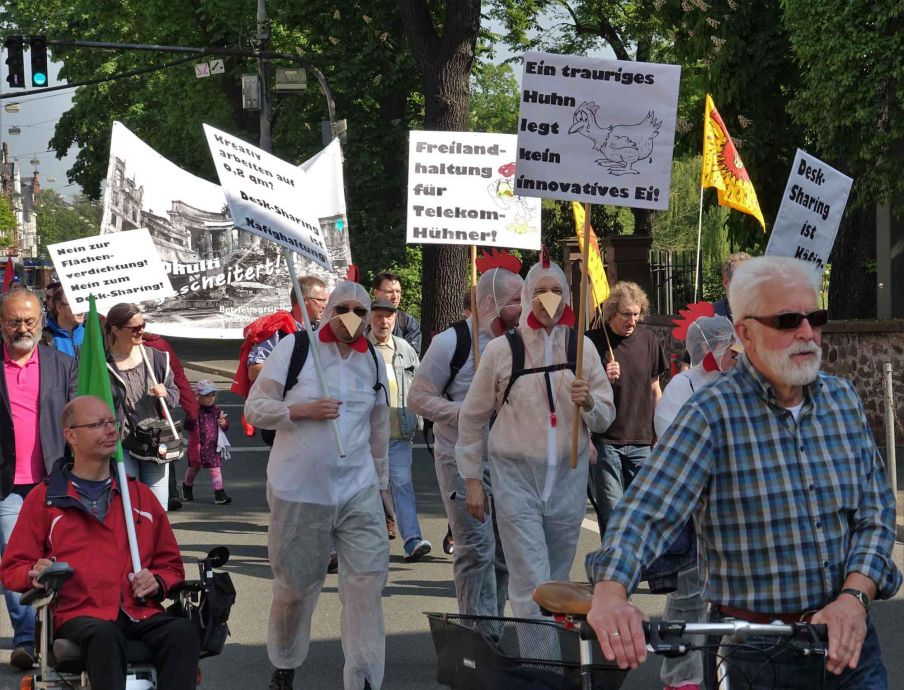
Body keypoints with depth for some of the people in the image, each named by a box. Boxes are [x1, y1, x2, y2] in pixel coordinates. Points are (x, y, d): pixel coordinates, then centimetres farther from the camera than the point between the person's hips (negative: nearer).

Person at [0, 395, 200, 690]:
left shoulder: (140, 495, 25)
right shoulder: (45, 498, 16)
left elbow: (171, 564, 29)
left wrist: (156, 582, 5)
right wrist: (35, 575, -8)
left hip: (141, 614, 3)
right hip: (78, 615, -3)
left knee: (182, 631, -32)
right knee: (103, 636, -40)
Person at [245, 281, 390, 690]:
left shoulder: (373, 360, 11)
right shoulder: (293, 348, -3)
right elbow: (254, 409, -4)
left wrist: (380, 484, 22)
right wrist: (303, 410, -18)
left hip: (358, 491, 3)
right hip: (299, 491, -3)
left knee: (368, 579, -9)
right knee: (295, 586, 7)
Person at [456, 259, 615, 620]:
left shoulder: (581, 347, 4)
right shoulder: (501, 349, -3)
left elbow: (605, 417, 8)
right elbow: (472, 418, 6)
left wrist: (588, 403, -14)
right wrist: (473, 479, 5)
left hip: (568, 478, 3)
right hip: (516, 478, -3)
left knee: (557, 580, 12)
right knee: (531, 584, -11)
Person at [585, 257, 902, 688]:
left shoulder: (843, 400, 5)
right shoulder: (712, 415, -11)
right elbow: (645, 512, -22)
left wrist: (854, 597, -13)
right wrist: (611, 591, -40)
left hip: (848, 641, 4)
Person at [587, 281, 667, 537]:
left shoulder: (647, 339, 6)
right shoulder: (593, 341, -4)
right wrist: (603, 379, -17)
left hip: (640, 439, 3)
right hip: (604, 440, -3)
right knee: (611, 510, -6)